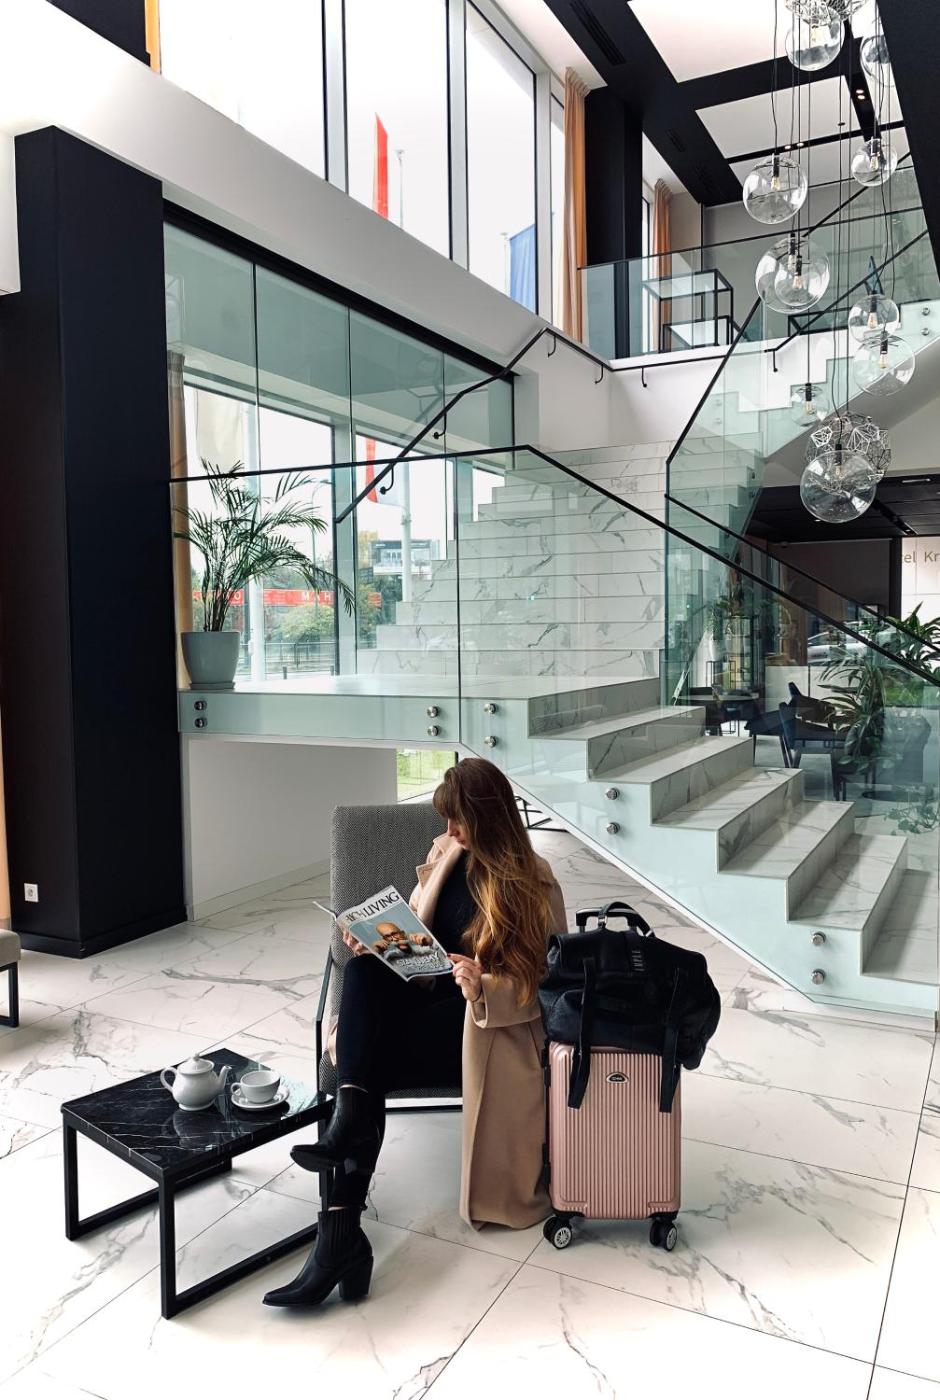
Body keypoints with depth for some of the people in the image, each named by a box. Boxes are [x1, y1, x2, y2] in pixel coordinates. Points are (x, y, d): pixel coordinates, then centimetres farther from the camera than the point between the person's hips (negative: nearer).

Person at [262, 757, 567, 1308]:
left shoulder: (534, 880, -6)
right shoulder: (446, 856, 11)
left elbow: (546, 980, -9)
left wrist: (485, 988, -29)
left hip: (490, 1018, -5)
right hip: (430, 997, 5)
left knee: (371, 1060, -32)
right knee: (364, 971, -31)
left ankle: (341, 1230, -35)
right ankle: (350, 1119, -46)